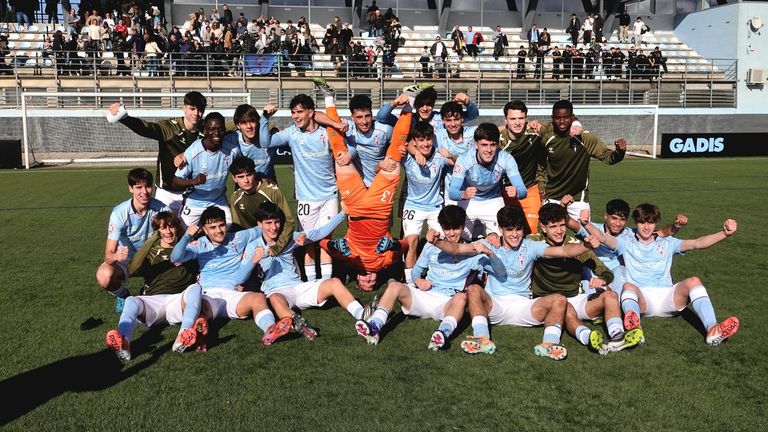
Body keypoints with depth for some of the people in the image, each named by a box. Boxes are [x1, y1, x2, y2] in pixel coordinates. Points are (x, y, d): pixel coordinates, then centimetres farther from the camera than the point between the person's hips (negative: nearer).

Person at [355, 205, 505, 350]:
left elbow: (501, 272, 1)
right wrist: (418, 280, -3)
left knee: (461, 297, -36)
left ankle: (444, 333, -61)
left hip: (447, 303, -2)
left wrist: (489, 253, -20)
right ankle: (374, 327, -40)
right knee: (394, 286, -24)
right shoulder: (432, 246, 13)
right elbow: (417, 269, 22)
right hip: (424, 296, 3)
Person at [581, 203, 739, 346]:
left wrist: (725, 234, -9)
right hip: (640, 298, -2)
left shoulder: (667, 243, 22)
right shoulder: (627, 243, 16)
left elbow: (697, 243, 8)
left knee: (693, 281, -24)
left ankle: (713, 329, -44)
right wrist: (586, 224, -23)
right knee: (628, 286, -34)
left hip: (667, 297, 2)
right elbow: (603, 238, -2)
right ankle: (635, 328, -65)